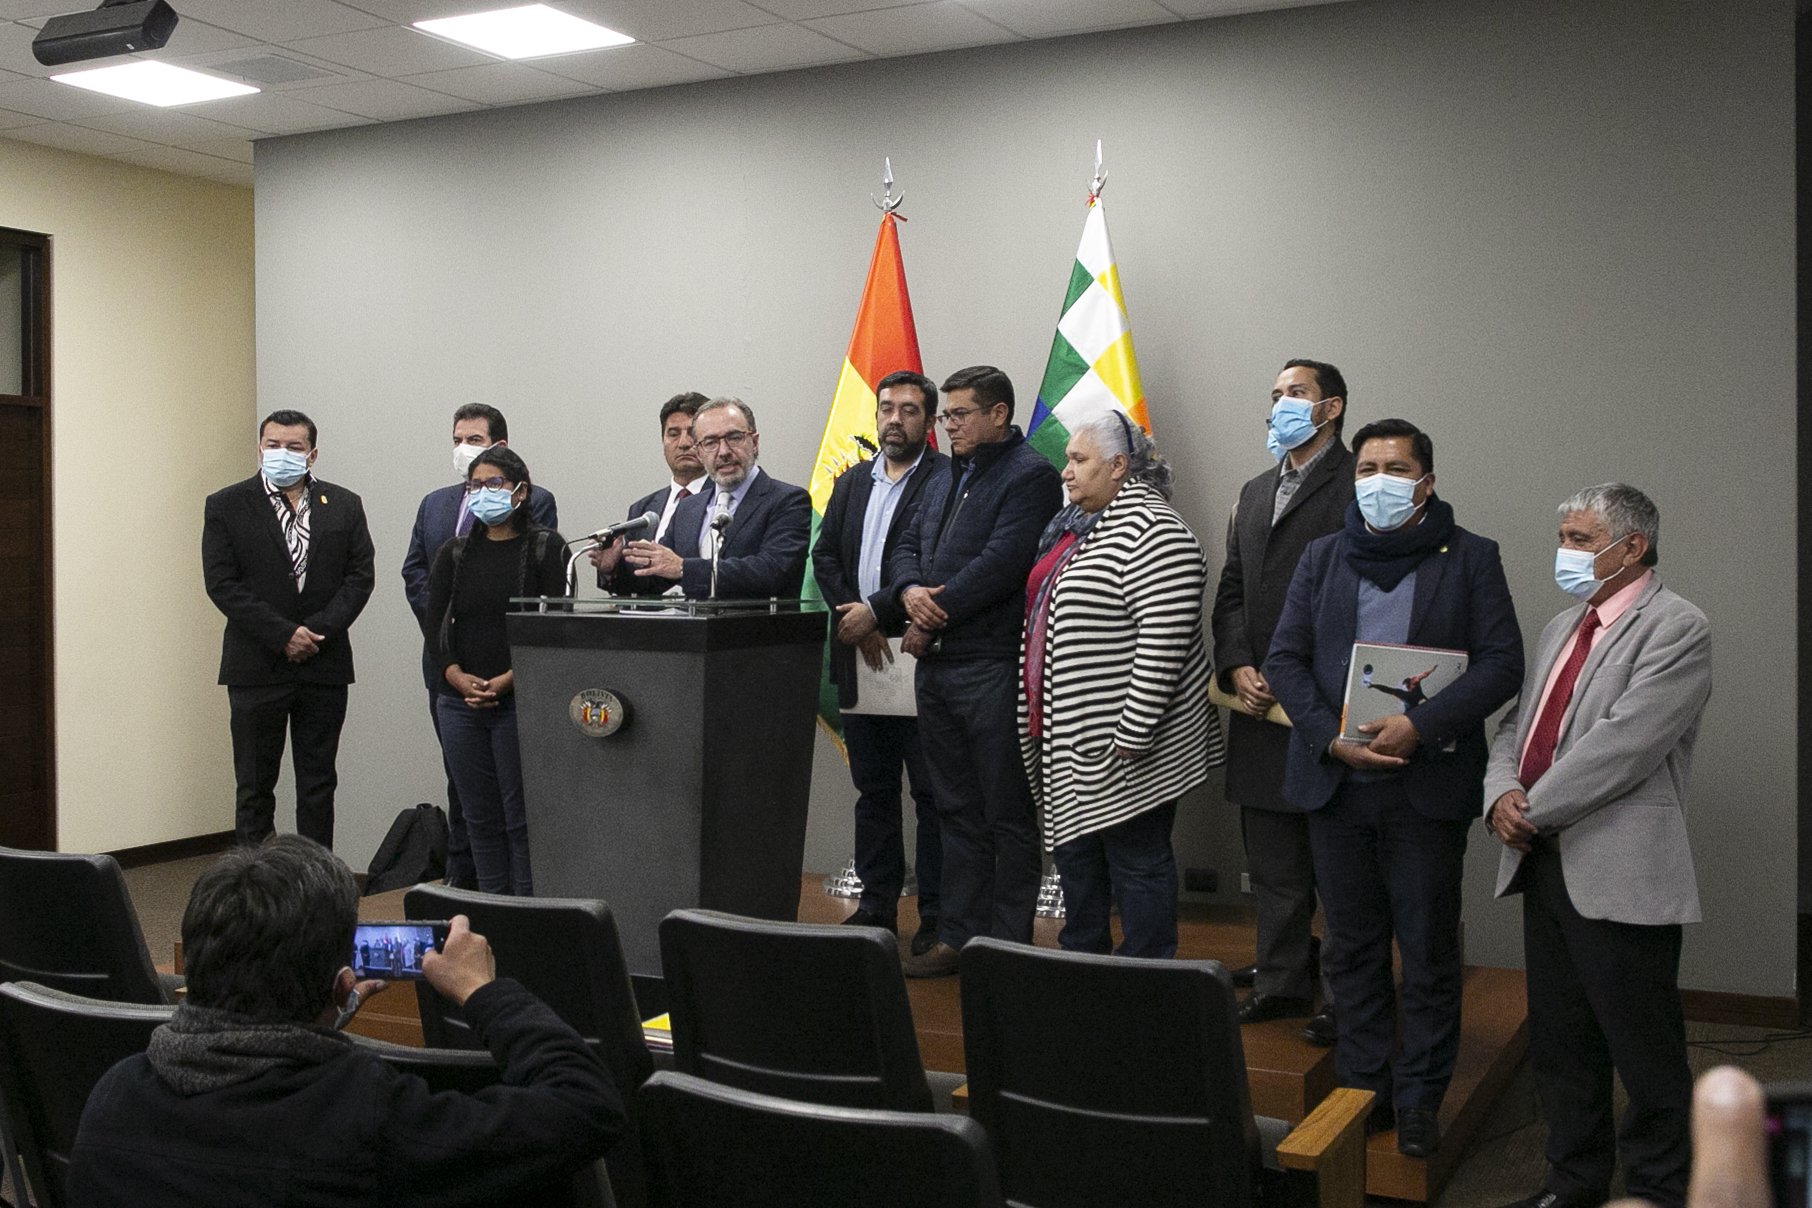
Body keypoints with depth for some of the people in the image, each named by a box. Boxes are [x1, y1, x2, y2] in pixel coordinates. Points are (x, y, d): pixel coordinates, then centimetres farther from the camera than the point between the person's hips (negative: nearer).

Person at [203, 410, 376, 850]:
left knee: (318, 783, 8)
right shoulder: (226, 506, 1)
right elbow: (221, 584, -7)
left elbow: (361, 575, 2)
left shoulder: (344, 505, 7)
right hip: (257, 666, -2)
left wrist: (320, 631, -11)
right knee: (254, 785, 4)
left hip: (324, 663, 2)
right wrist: (283, 634, -14)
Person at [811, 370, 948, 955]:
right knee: (873, 790, 14)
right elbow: (824, 557, 8)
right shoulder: (852, 482, 15)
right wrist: (854, 619, -7)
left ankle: (937, 915, 8)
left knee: (932, 792, 1)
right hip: (861, 660, 6)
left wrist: (875, 611, -17)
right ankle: (877, 904, 23)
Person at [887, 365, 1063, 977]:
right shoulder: (944, 478, 19)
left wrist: (931, 623, -12)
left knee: (1007, 816, 1)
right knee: (956, 810, 14)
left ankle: (1008, 944, 8)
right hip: (936, 667, 8)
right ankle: (958, 935, 21)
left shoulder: (1029, 476, -8)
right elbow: (908, 547, 18)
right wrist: (910, 591, -6)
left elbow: (1000, 564, -18)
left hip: (993, 668, -8)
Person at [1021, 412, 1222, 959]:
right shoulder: (1073, 525, 14)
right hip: (1068, 740, 10)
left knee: (1136, 861, 1)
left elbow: (1164, 644, -23)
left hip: (1121, 748, -10)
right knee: (1073, 850, 18)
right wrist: (1038, 718, 19)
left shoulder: (1152, 531, -17)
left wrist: (1131, 738, -24)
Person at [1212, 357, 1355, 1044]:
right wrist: (1237, 668, 1)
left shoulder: (1358, 487, -6)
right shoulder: (1255, 494, 19)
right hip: (1262, 706, 7)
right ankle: (1281, 980, 25)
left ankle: (1346, 997, 10)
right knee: (1272, 859, 14)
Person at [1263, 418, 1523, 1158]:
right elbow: (1285, 660, 5)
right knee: (1352, 946, 11)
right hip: (1335, 782, 3)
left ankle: (1419, 1099, 17)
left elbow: (1501, 664, -5)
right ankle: (1362, 1088, 23)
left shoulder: (1471, 558, 2)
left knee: (1428, 950, 4)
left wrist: (1421, 726, -18)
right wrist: (1332, 738, -10)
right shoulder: (1324, 557, 11)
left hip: (1428, 784, -3)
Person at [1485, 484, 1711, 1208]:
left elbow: (1620, 744, -20)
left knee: (1645, 1057, 3)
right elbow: (1516, 729, 16)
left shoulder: (1676, 630, -10)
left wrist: (1534, 812, -14)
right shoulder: (1563, 628, 17)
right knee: (1560, 1047, 18)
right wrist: (1501, 794, -5)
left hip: (1621, 877, -8)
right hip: (1545, 867, 8)